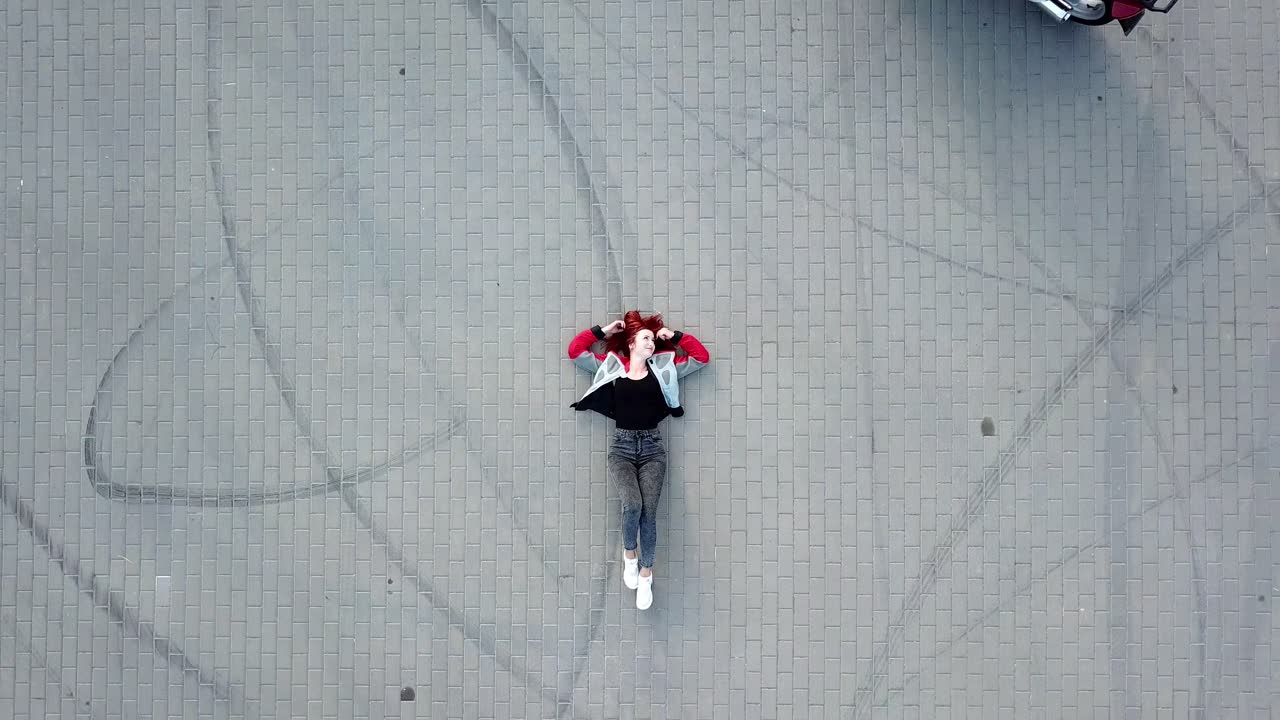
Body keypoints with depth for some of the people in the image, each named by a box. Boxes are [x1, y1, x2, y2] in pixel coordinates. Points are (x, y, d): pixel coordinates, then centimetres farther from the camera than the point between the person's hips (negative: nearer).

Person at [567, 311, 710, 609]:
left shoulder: (662, 368, 11)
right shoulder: (611, 366, 9)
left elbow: (702, 357, 14)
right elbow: (575, 351, 10)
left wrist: (675, 337, 12)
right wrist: (603, 330, 12)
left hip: (652, 447, 1)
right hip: (622, 447, -1)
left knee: (649, 511, -16)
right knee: (632, 505, -25)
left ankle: (646, 574, 2)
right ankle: (629, 554, 6)